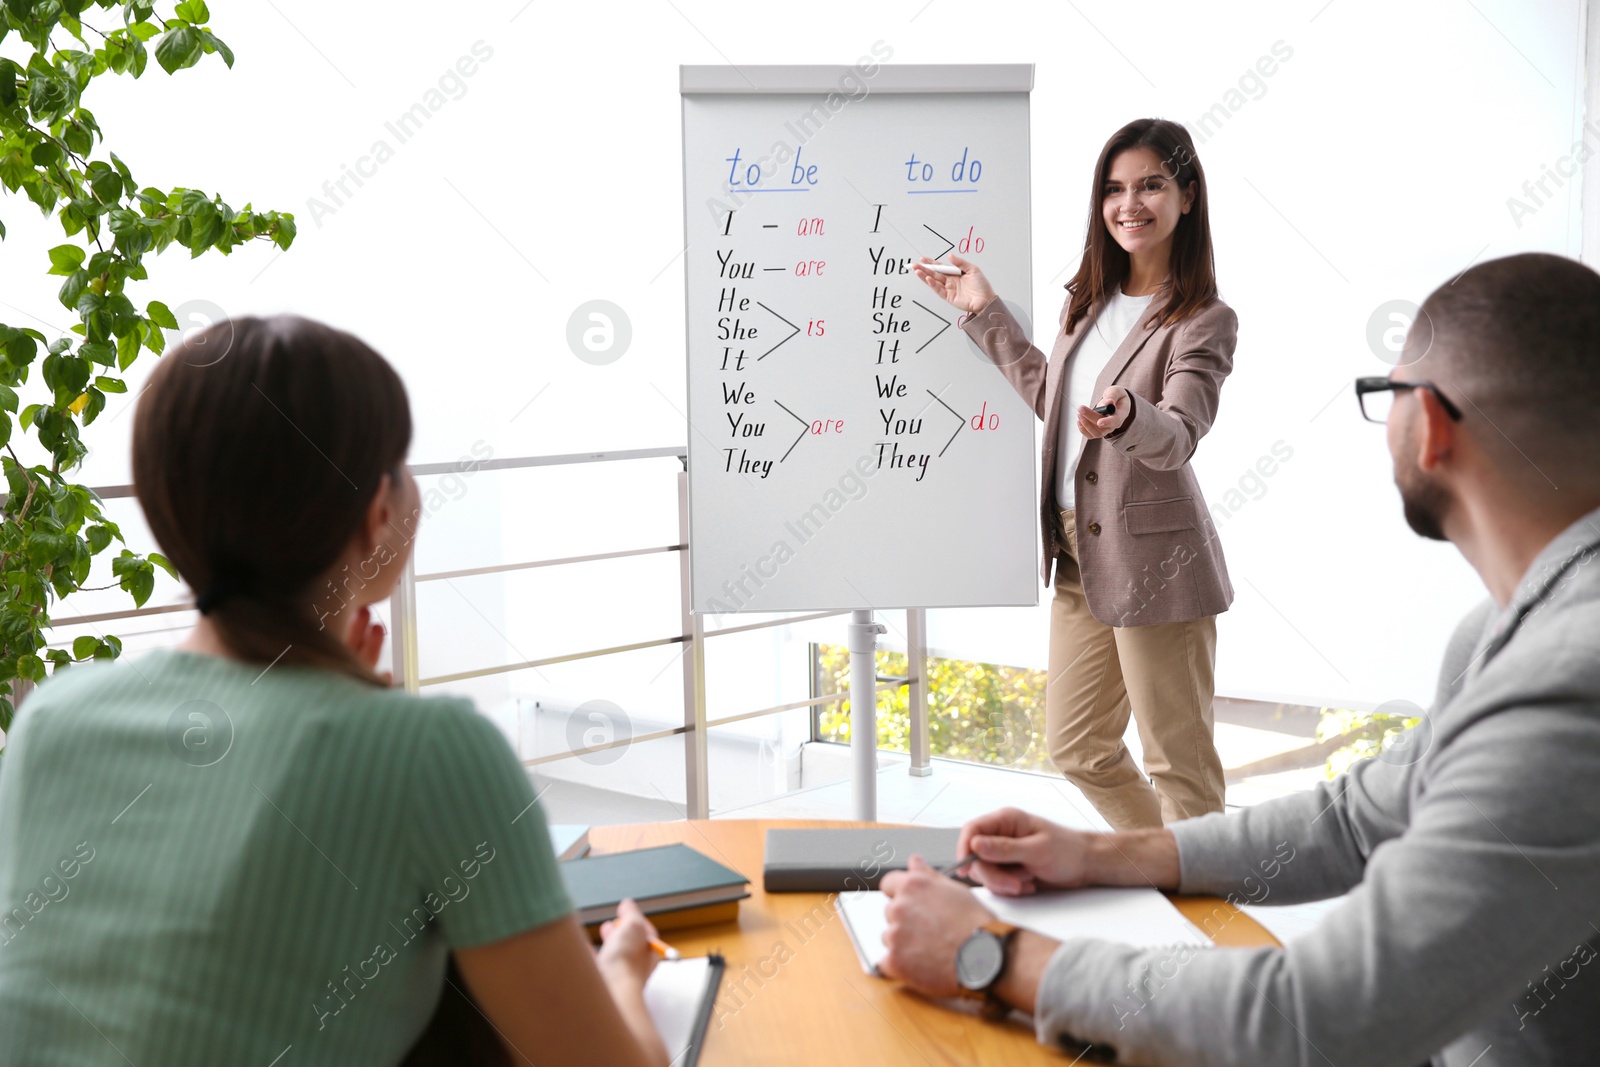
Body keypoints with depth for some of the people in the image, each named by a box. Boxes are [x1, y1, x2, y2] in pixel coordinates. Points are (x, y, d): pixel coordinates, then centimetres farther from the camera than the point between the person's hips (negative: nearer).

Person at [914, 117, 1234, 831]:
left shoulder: (1205, 321, -12)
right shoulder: (1089, 300, 10)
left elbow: (1176, 437, -25)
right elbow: (1051, 396, 23)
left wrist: (1125, 416, -47)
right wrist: (984, 312, 24)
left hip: (1154, 561, -8)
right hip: (1078, 557, 8)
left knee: (1178, 762, 2)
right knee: (1077, 750, 17)